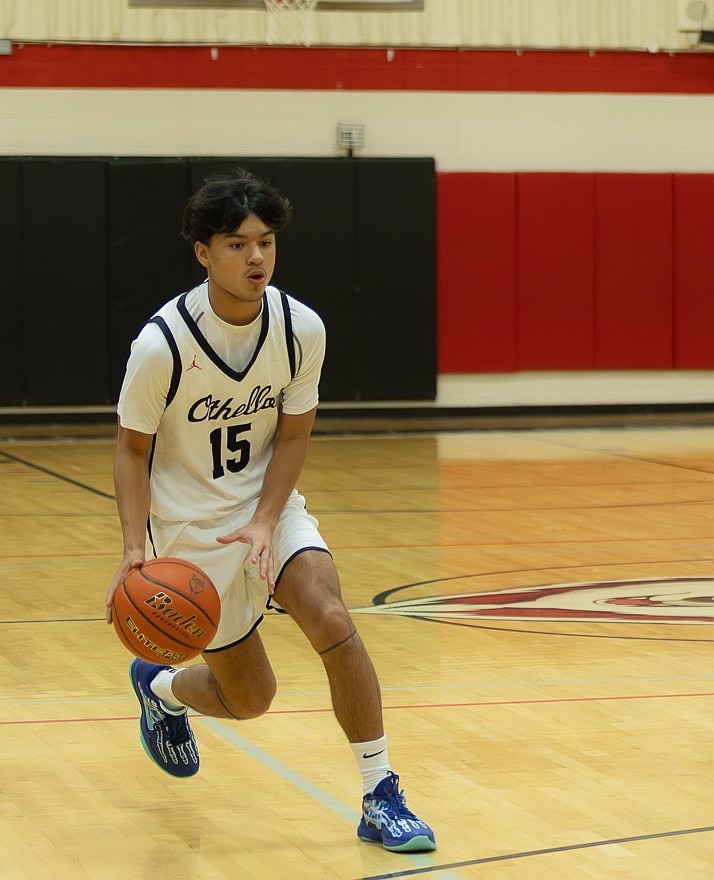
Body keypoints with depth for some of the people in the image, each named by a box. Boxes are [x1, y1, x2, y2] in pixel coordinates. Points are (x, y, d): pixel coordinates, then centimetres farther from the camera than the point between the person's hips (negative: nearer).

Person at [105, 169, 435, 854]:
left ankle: (381, 799, -11)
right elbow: (132, 448, -10)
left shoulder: (301, 329, -13)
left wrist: (265, 522, -17)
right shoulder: (162, 343, -22)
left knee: (331, 620, -23)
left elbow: (293, 434, -2)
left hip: (268, 507, 3)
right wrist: (135, 549, -22)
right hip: (190, 528, -2)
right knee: (249, 699, 6)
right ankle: (161, 687, 43)